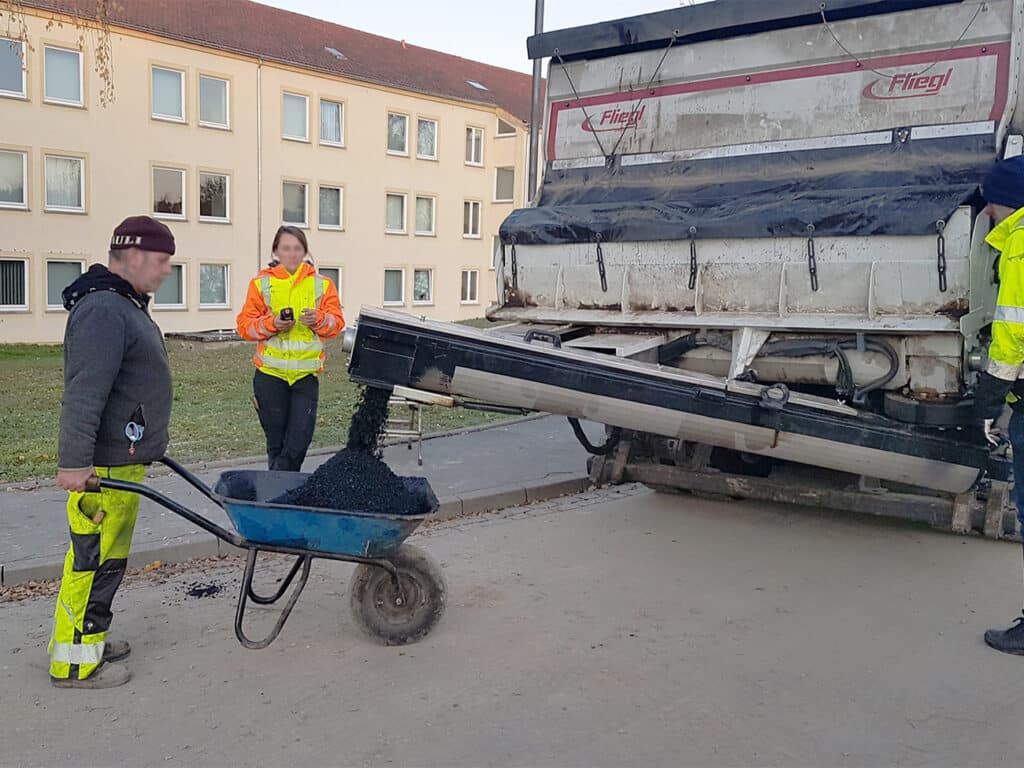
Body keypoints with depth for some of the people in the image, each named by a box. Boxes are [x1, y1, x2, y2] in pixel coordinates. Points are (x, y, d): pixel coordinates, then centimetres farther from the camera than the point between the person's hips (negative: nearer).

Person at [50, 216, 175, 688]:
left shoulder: (126, 305, 16)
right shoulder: (103, 311, -18)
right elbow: (84, 393, -25)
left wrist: (146, 443, 29)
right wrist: (74, 461, -28)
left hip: (124, 458, 11)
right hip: (102, 463, -11)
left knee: (108, 555, 18)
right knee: (93, 556, -3)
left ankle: (89, 637, 31)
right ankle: (75, 661, 6)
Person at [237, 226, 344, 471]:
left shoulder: (322, 284, 8)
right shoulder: (261, 283, 5)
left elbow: (336, 323, 4)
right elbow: (245, 325, 2)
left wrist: (319, 319, -16)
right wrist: (272, 323, -15)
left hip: (306, 373, 0)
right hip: (270, 372, 0)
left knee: (299, 439, -5)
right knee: (276, 439, 8)